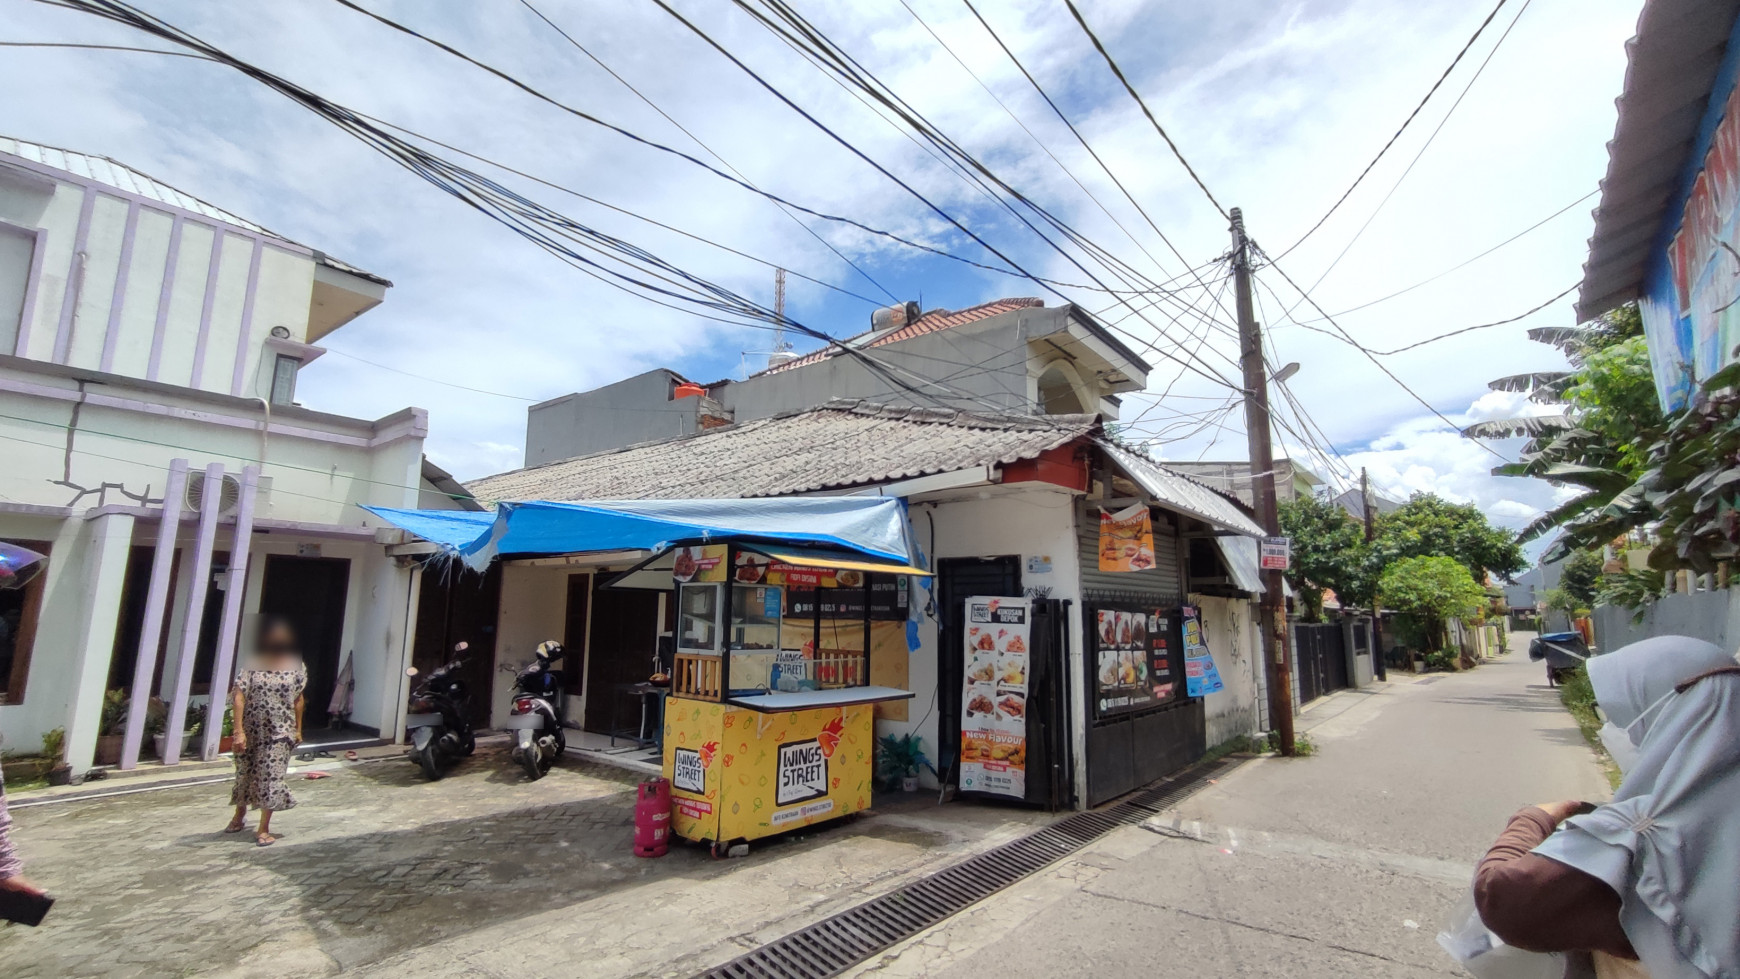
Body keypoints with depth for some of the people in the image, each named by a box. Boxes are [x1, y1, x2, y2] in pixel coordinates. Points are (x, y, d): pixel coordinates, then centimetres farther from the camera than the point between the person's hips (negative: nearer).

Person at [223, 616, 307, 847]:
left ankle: (263, 828, 7)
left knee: (271, 777, -3)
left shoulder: (296, 666, -2)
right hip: (251, 730, 1)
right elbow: (239, 697, -10)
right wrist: (239, 731, -16)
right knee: (245, 773, 17)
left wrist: (298, 729, 8)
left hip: (278, 732, 0)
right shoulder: (252, 665, -8)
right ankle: (239, 817, 42)